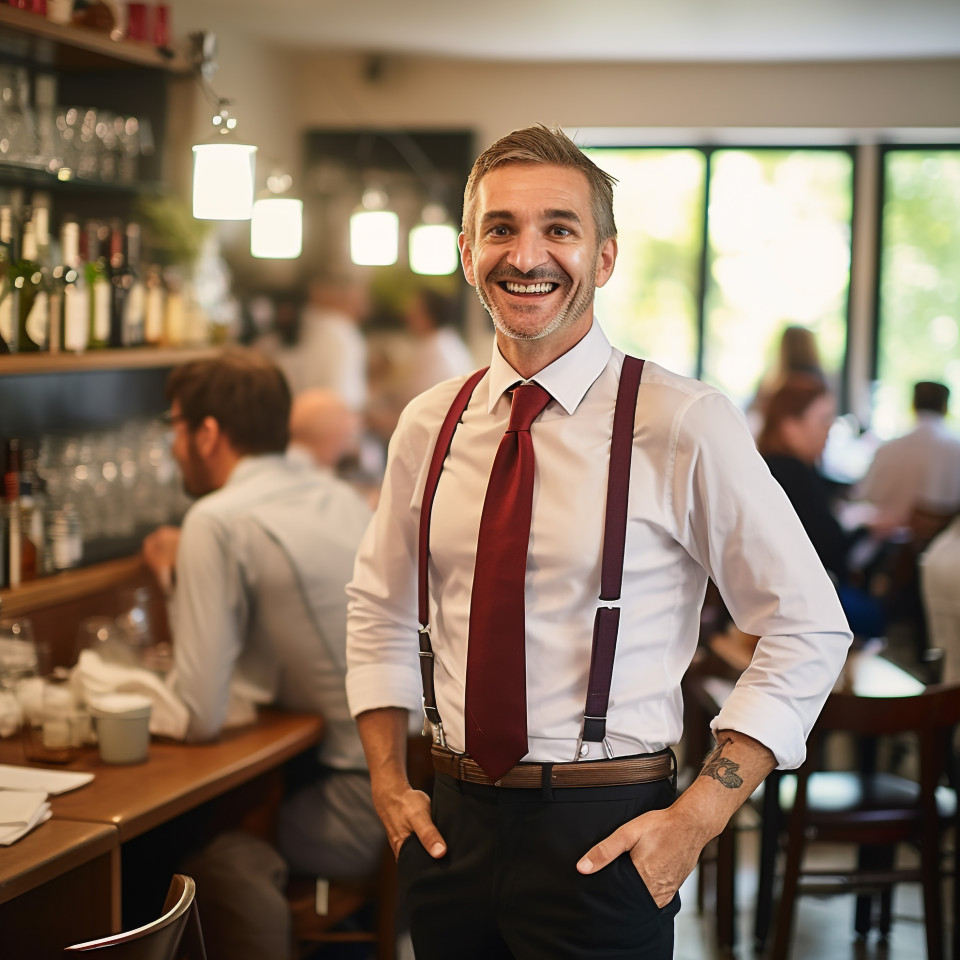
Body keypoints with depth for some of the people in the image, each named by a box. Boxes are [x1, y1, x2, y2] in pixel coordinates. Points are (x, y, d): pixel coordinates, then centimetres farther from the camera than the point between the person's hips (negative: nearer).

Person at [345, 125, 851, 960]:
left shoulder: (683, 424, -11)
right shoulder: (429, 425, 3)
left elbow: (808, 630, -8)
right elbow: (380, 608, 16)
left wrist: (697, 819, -12)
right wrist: (390, 785, 7)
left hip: (602, 842, -4)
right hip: (453, 822, 4)